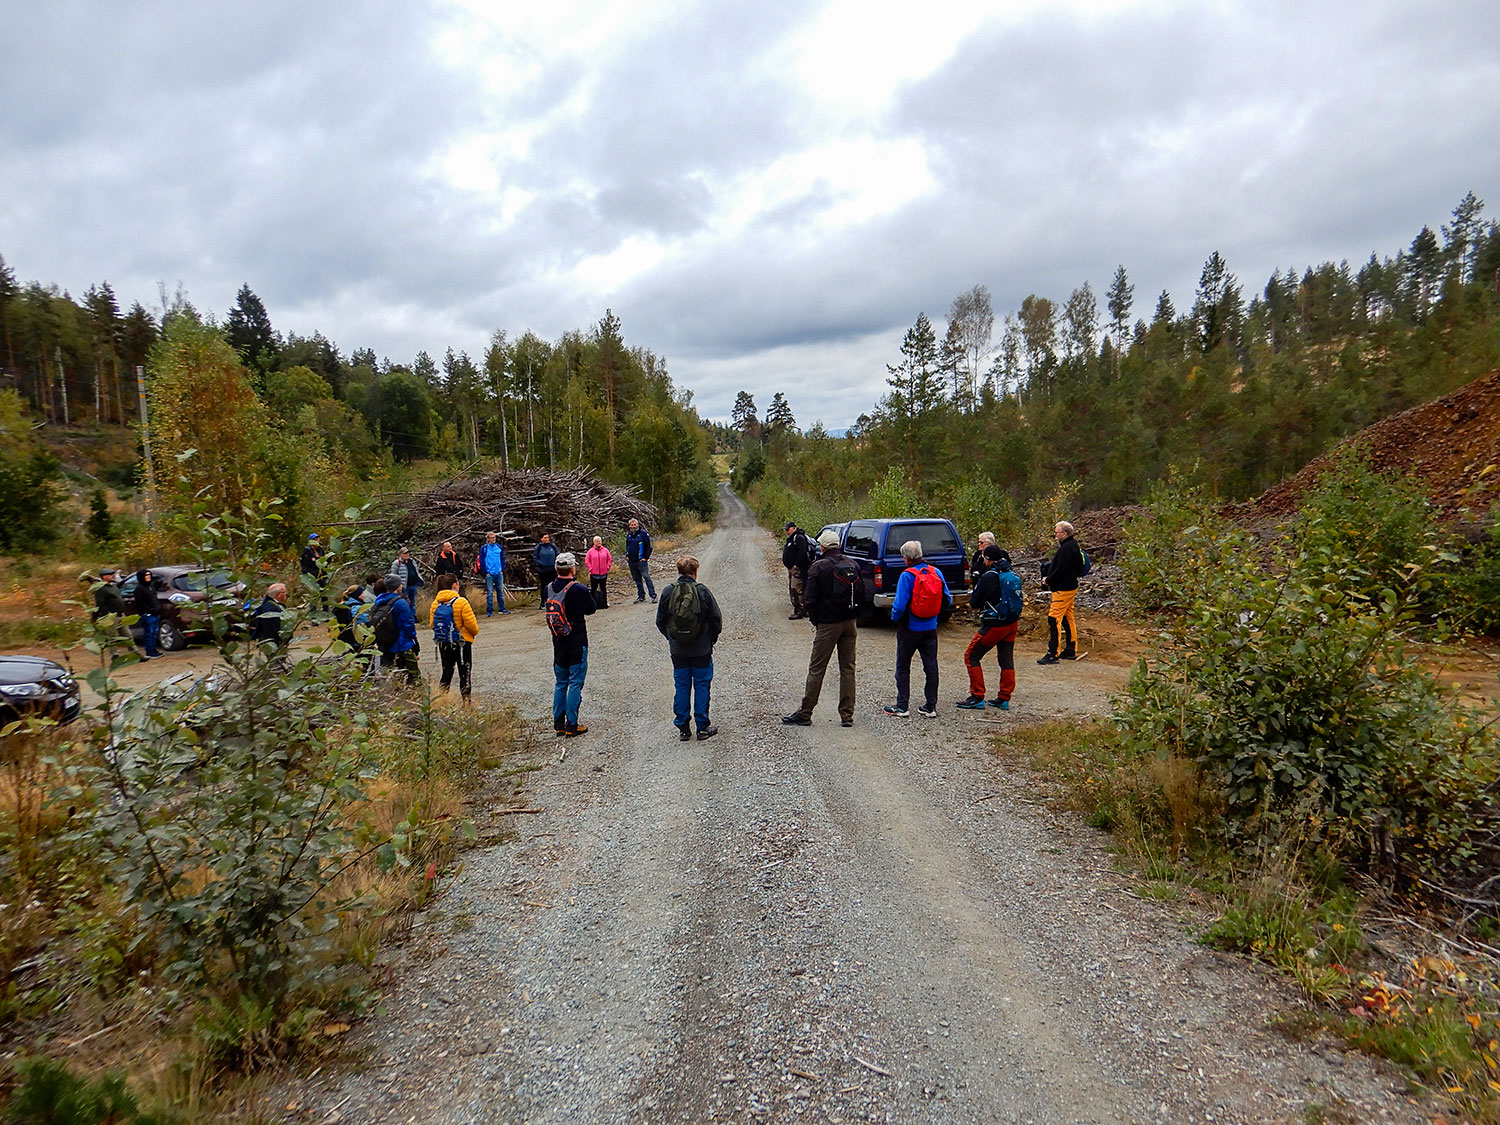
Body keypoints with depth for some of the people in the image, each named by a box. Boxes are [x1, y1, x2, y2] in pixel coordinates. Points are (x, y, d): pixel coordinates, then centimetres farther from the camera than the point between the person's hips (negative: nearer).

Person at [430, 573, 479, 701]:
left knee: (447, 672, 16)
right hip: (462, 643, -5)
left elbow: (432, 623, 4)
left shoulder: (435, 603, -1)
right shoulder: (461, 602, -17)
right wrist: (475, 632, 6)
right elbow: (471, 623, -15)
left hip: (443, 644, 5)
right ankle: (466, 701, 10)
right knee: (465, 674, 6)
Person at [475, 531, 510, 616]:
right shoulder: (484, 548, -3)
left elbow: (502, 559, 12)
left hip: (499, 573, 4)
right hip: (489, 574, -3)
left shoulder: (499, 547, 7)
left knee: (500, 591, 10)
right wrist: (485, 573, -8)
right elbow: (482, 561, -3)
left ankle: (502, 608, 17)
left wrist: (502, 570, 3)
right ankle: (489, 610, 1)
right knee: (489, 592, -3)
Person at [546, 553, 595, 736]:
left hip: (558, 643, 5)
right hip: (577, 643, -5)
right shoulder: (579, 589, -18)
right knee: (576, 683, 2)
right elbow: (591, 609, -2)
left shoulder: (549, 589, -2)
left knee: (560, 683, 16)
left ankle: (558, 724, 19)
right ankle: (572, 725, 4)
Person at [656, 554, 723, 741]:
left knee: (681, 686, 11)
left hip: (678, 649, 2)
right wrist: (711, 638, 8)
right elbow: (716, 619, -8)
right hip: (702, 649, -2)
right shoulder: (702, 590, -12)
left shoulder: (668, 592, -5)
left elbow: (660, 621, 1)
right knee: (701, 686, 8)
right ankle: (703, 727, 12)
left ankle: (683, 728, 15)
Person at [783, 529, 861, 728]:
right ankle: (847, 715, 12)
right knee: (848, 668, 10)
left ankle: (804, 714, 7)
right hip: (850, 623, 5)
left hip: (828, 624, -5)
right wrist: (855, 618, 16)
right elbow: (861, 595, 9)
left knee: (816, 669, 1)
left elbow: (809, 599, -12)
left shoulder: (819, 567, -11)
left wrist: (816, 620, 2)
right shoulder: (852, 565, 5)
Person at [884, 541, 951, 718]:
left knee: (903, 667, 8)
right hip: (931, 628, 5)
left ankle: (902, 706, 10)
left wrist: (894, 617, -1)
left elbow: (900, 605, -21)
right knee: (931, 667, 11)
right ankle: (930, 707, 14)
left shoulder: (907, 576, -17)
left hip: (910, 628, -5)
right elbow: (948, 601, 6)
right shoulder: (937, 573, 1)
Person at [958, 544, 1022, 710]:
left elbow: (974, 603, -11)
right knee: (1006, 660, 15)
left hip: (994, 625, -7)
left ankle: (977, 697, 2)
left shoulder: (989, 577, -17)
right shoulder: (1014, 575, 6)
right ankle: (1004, 699, 18)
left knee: (971, 656, 3)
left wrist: (975, 585, 5)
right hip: (1012, 623, 8)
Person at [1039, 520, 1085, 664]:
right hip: (1070, 587, 11)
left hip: (1063, 590, -11)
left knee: (1054, 619, -10)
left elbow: (1061, 570, -23)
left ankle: (1053, 654, -10)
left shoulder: (1066, 548, -19)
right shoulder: (1072, 545, 14)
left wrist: (1048, 580, -9)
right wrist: (1048, 578, 7)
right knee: (1068, 618, 16)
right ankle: (1071, 650, 23)